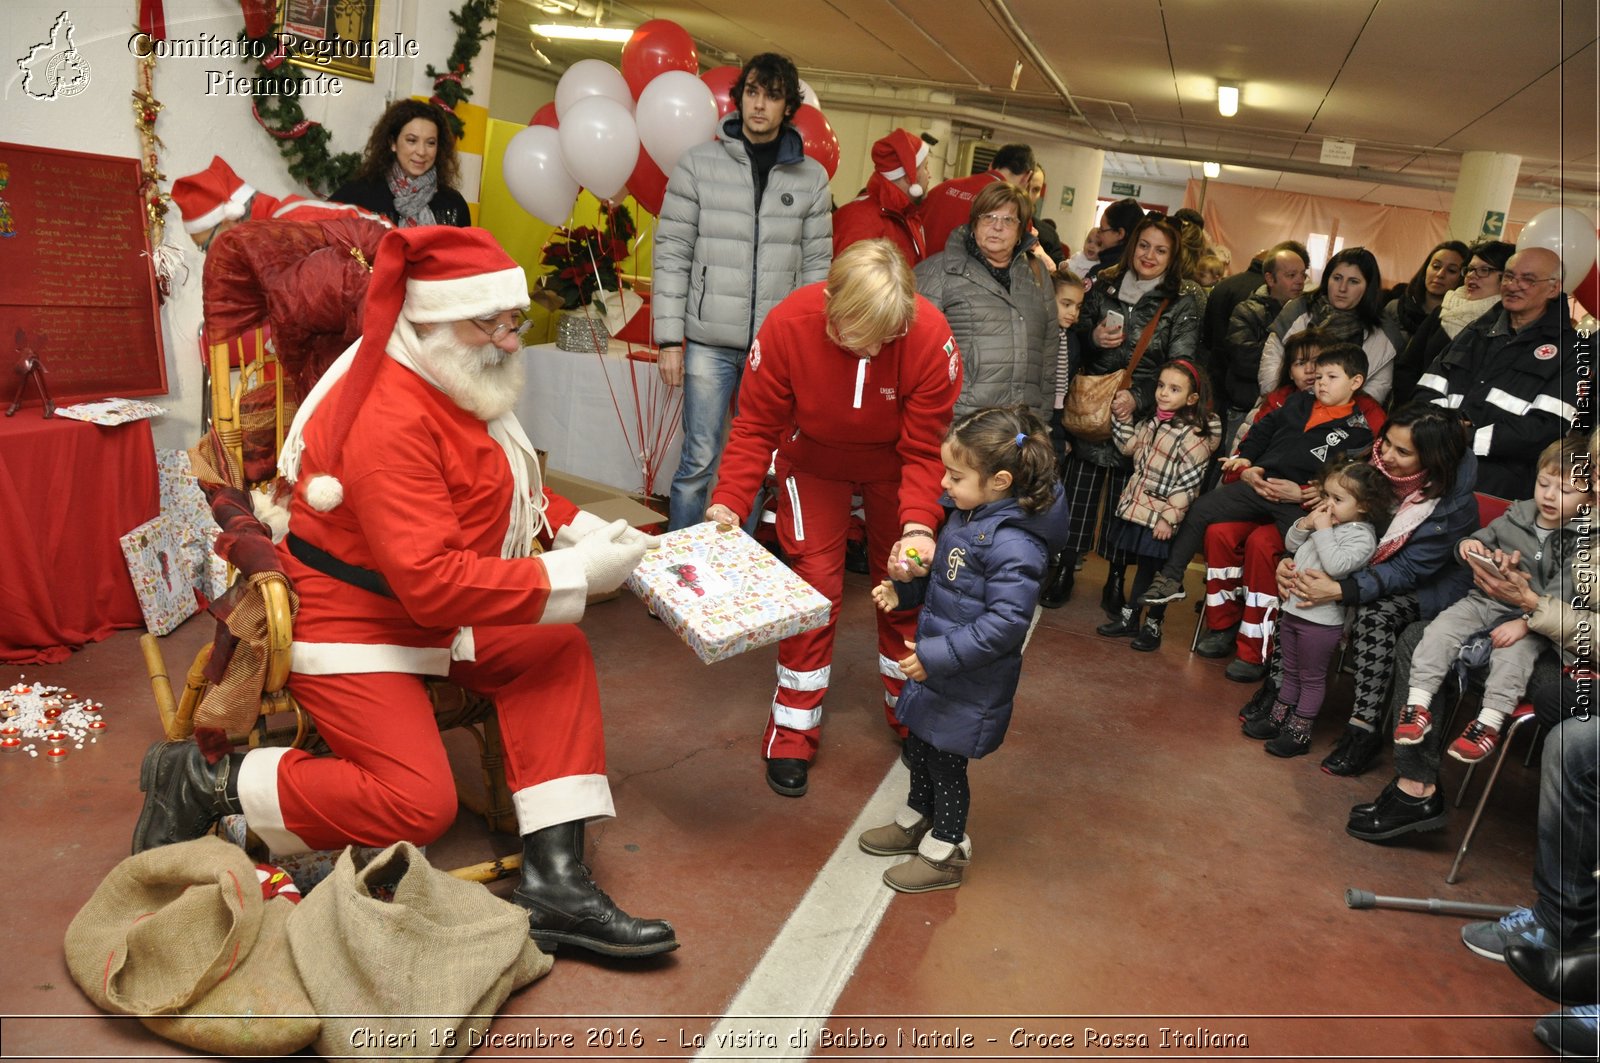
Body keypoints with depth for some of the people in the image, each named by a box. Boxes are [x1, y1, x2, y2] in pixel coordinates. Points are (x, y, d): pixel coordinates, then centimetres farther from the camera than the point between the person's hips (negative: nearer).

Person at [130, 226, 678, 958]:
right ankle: (206, 781, 4)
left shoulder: (463, 386, 4)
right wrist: (573, 576, -30)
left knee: (556, 652, -8)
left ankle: (553, 881, -11)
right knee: (417, 804, -17)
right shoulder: (390, 421, -27)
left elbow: (513, 492, 16)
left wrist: (582, 529, -3)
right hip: (346, 626, -10)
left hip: (428, 618, 10)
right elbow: (432, 582, -33)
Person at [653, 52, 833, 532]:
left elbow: (816, 265, 8)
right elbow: (672, 255, 0)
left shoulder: (811, 177, 7)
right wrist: (669, 338, -6)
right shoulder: (698, 163, 2)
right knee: (699, 463, 0)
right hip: (709, 342, -2)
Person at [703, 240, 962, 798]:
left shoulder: (931, 337, -33)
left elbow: (924, 451, -26)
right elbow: (755, 426, -23)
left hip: (895, 464, 1)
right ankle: (793, 731, 11)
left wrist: (919, 525, -40)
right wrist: (729, 502, -35)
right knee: (814, 583, -5)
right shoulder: (787, 326, -33)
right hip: (814, 463, -1)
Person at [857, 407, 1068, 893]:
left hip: (970, 684, -9)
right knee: (919, 746, 24)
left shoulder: (1014, 544, -28)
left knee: (945, 760, 9)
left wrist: (938, 656, -28)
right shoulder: (964, 515, 0)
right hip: (935, 664, 9)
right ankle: (915, 821, 48)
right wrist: (903, 588, 1)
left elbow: (1006, 622, -30)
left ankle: (945, 854, 31)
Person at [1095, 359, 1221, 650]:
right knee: (1141, 568, 18)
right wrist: (1123, 416, 9)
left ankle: (1152, 627, 23)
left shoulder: (1194, 435, -17)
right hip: (1134, 510, 7)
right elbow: (1129, 446, 20)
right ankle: (1128, 619, 31)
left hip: (1159, 519, -7)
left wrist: (1169, 517, -19)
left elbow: (1188, 484, -18)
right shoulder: (1153, 423, 6)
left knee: (1154, 572, 6)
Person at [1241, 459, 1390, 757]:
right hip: (1293, 608, 8)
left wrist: (1322, 530, -22)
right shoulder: (1324, 519, 6)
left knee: (1312, 678, 8)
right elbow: (1290, 544, 12)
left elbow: (1336, 565, -30)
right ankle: (1278, 719, 34)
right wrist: (1305, 524, -6)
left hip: (1320, 620, -8)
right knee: (1291, 673, 21)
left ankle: (1299, 733, 19)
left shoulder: (1362, 535, -16)